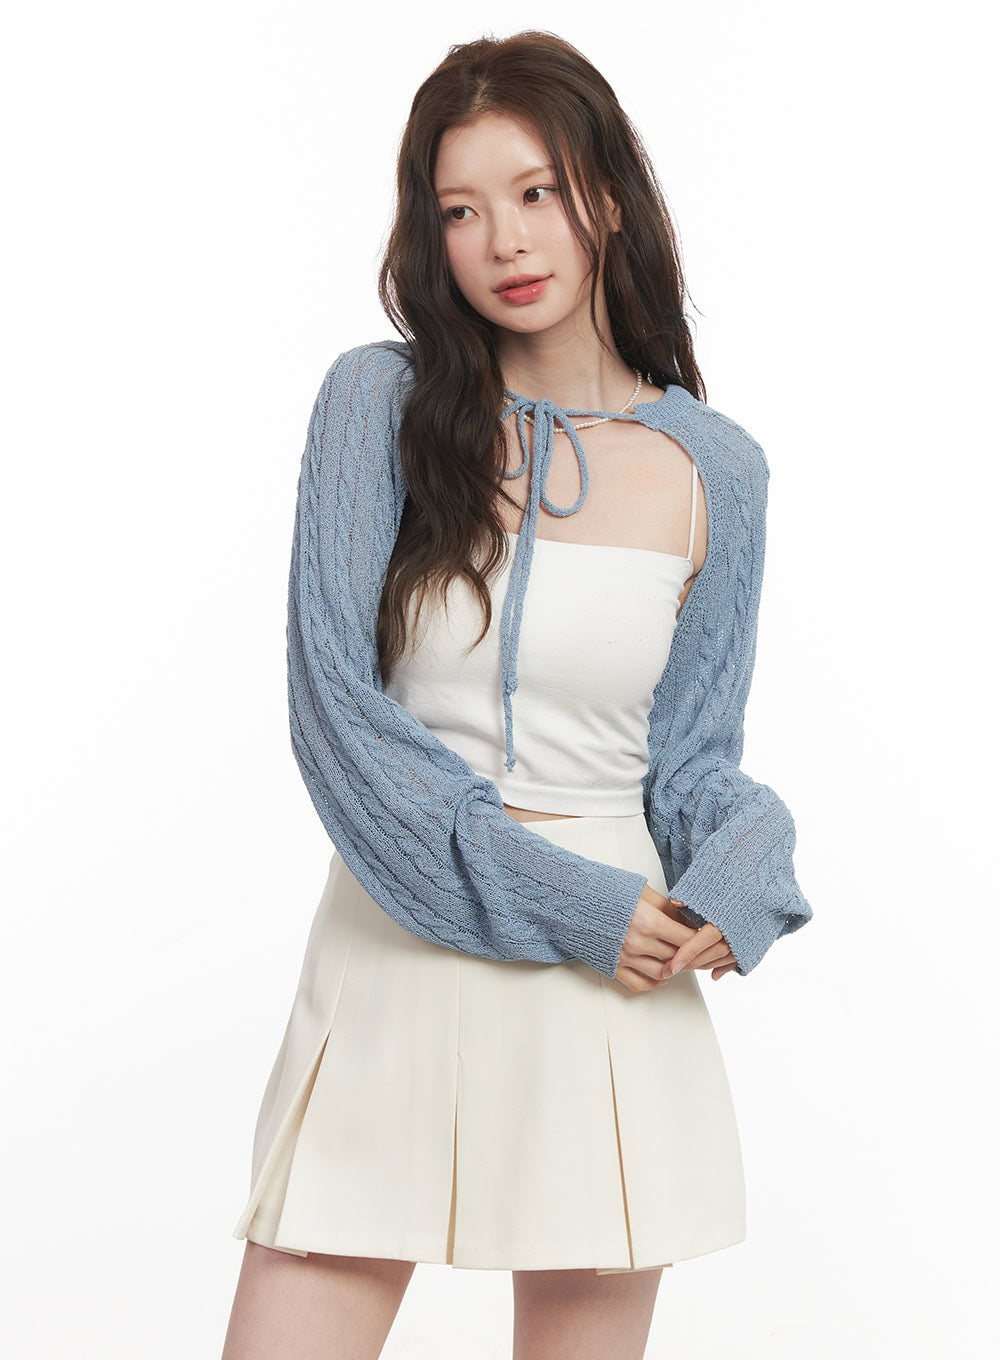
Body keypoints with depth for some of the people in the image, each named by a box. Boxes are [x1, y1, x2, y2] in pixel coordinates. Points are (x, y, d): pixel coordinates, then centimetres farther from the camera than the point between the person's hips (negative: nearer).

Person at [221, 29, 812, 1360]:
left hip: (613, 995, 1)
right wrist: (562, 903, -14)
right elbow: (335, 704, -9)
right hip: (395, 965, -1)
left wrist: (741, 871, -16)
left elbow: (693, 752, 7)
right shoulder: (379, 401, -3)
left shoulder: (716, 470, 2)